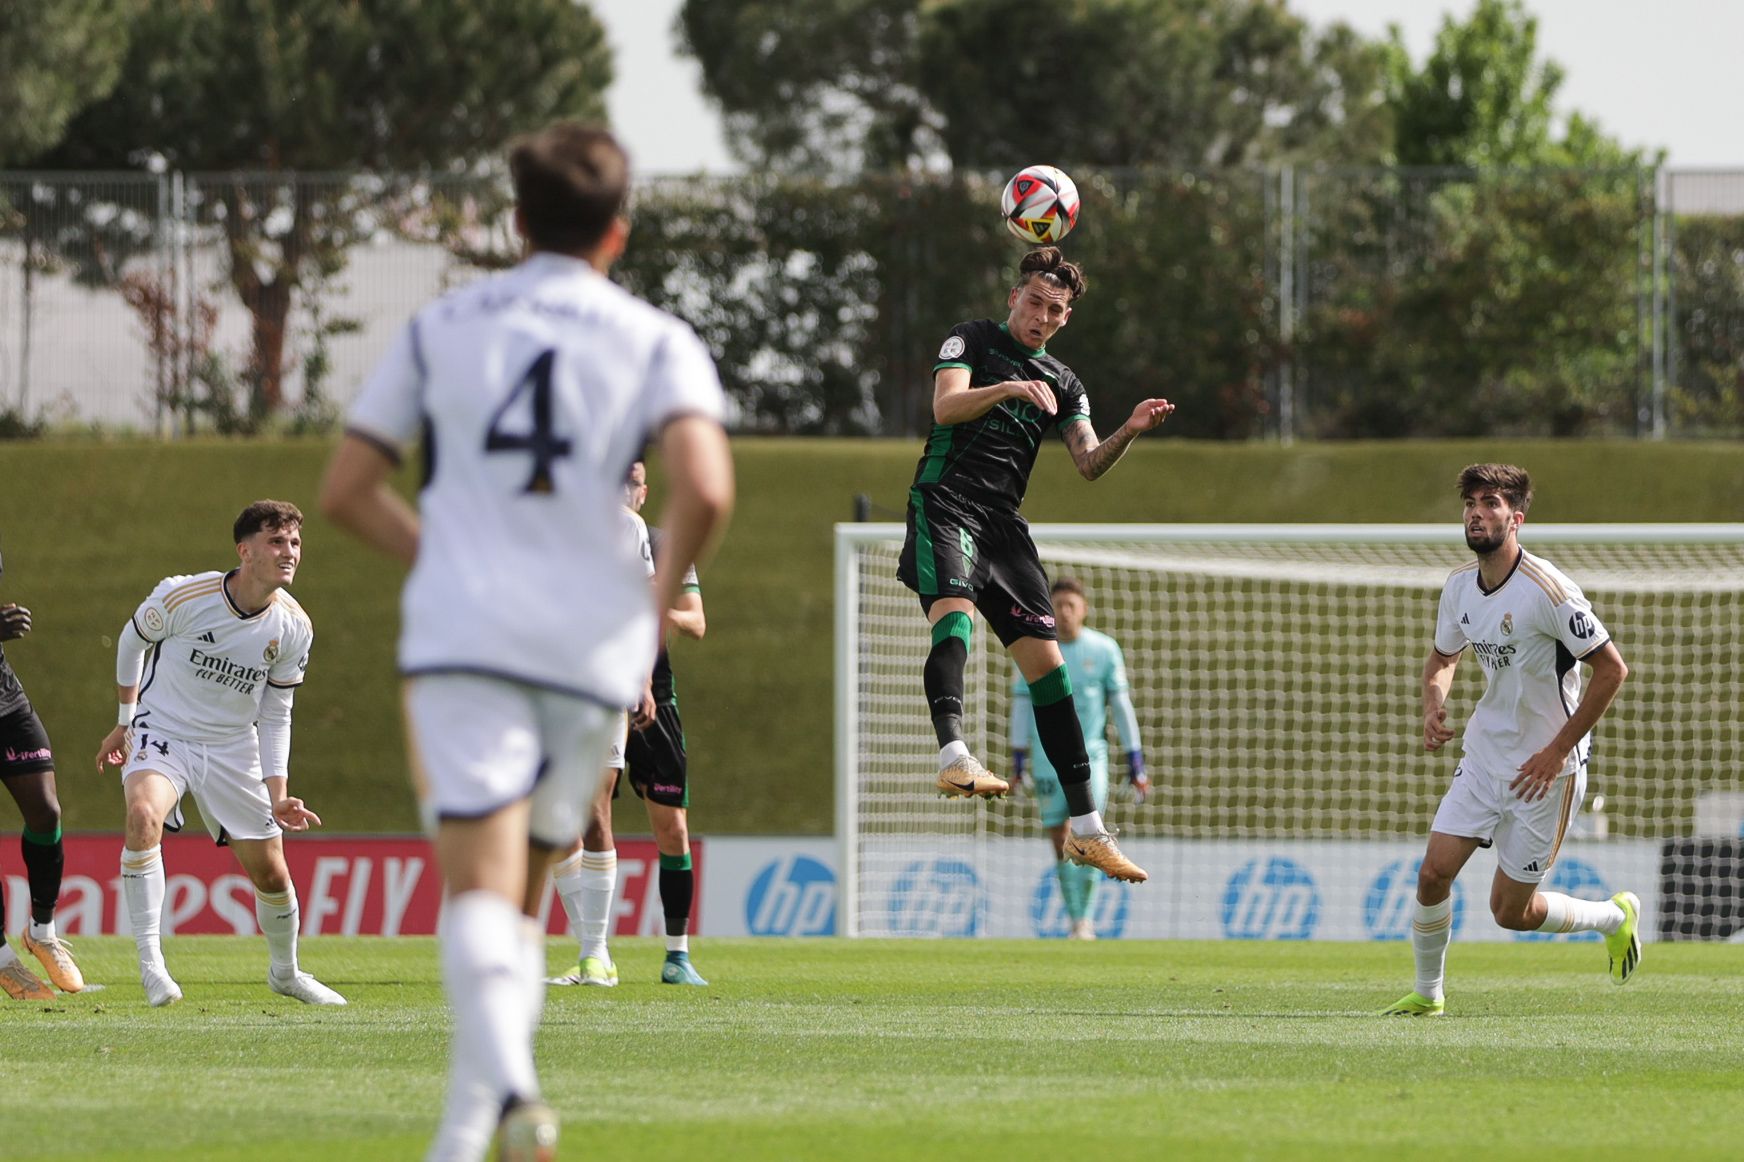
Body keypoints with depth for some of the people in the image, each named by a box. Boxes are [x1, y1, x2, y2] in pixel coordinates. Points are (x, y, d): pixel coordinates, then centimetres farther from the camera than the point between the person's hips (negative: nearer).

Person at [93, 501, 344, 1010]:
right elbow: (132, 640, 2)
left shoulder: (294, 628, -8)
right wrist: (126, 720, 10)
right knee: (143, 815, -34)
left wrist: (278, 795, -4)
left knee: (270, 871, 5)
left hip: (233, 749, 4)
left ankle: (285, 972, 34)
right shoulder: (183, 597, -20)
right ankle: (150, 963, -28)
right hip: (161, 734, -4)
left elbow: (275, 716, 2)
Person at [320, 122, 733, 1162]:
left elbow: (347, 490, 12)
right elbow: (706, 488, -11)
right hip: (591, 639, 1)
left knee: (480, 886, -12)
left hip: (461, 635, -1)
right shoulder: (656, 341, 6)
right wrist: (662, 594, 6)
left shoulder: (441, 328, 12)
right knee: (524, 892, 15)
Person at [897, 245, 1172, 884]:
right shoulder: (972, 340, 6)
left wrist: (1129, 431, -10)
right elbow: (946, 406, -11)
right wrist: (1007, 388, -27)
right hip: (946, 501, -5)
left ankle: (1084, 827, 2)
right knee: (956, 609, -33)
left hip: (1003, 522, 5)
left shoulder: (1062, 382, 20)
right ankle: (953, 755, -53)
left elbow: (1089, 464, 9)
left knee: (1045, 658, 0)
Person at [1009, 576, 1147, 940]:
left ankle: (1086, 919, -9)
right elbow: (1021, 705, 3)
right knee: (1060, 842, 2)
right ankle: (1074, 919, 15)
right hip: (1047, 759, 1)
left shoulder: (1104, 650, -1)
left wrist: (1136, 765, 1)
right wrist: (1018, 762, -1)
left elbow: (1121, 706, 2)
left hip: (1090, 756, -1)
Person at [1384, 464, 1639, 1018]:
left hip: (1546, 770, -6)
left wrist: (1557, 751, -17)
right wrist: (1433, 708, -3)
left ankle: (1615, 916, 26)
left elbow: (1611, 669, -17)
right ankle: (1427, 993, 12)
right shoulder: (1460, 586, 1)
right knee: (1433, 873, -7)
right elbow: (1443, 657, 20)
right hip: (1484, 758, 6)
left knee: (1510, 910, 0)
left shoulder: (1547, 589, -21)